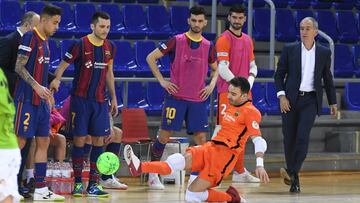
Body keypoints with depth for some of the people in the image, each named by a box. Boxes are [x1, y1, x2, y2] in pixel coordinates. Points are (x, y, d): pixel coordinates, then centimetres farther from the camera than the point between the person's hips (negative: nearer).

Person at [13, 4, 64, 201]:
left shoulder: (45, 41, 15)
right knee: (19, 141, -7)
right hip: (26, 99, -9)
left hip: (41, 101, 9)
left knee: (43, 142, 7)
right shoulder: (30, 38, -11)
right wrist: (37, 87, -22)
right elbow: (19, 67, -16)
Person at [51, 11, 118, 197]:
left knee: (99, 141, 1)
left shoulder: (109, 47, 6)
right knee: (79, 140, -3)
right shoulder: (80, 45, -10)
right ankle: (78, 183, 7)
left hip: (100, 101, 5)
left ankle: (93, 185, 5)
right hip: (80, 99, -5)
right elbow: (61, 67, -5)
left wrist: (113, 98, 17)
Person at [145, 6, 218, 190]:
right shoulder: (176, 41, -4)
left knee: (201, 138, -1)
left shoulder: (208, 46, 7)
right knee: (164, 135, -2)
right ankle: (153, 174, 8)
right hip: (176, 97, -3)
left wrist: (212, 85, 5)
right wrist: (162, 81, -5)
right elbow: (151, 58, -1)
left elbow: (215, 68, 23)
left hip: (198, 99, 3)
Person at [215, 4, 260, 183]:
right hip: (227, 92, -7)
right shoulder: (224, 39, -7)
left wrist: (249, 82, 0)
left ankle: (239, 171, 17)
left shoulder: (248, 40, 15)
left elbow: (252, 66, 19)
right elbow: (222, 68, -14)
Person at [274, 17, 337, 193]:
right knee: (289, 138, 3)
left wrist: (332, 102, 15)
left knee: (303, 137, -16)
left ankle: (292, 172, -16)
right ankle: (293, 177, 16)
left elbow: (328, 79, 14)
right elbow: (279, 74, 4)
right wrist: (282, 96, -8)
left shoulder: (324, 53, 5)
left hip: (310, 100, -1)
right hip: (290, 100, 1)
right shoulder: (290, 50, 2)